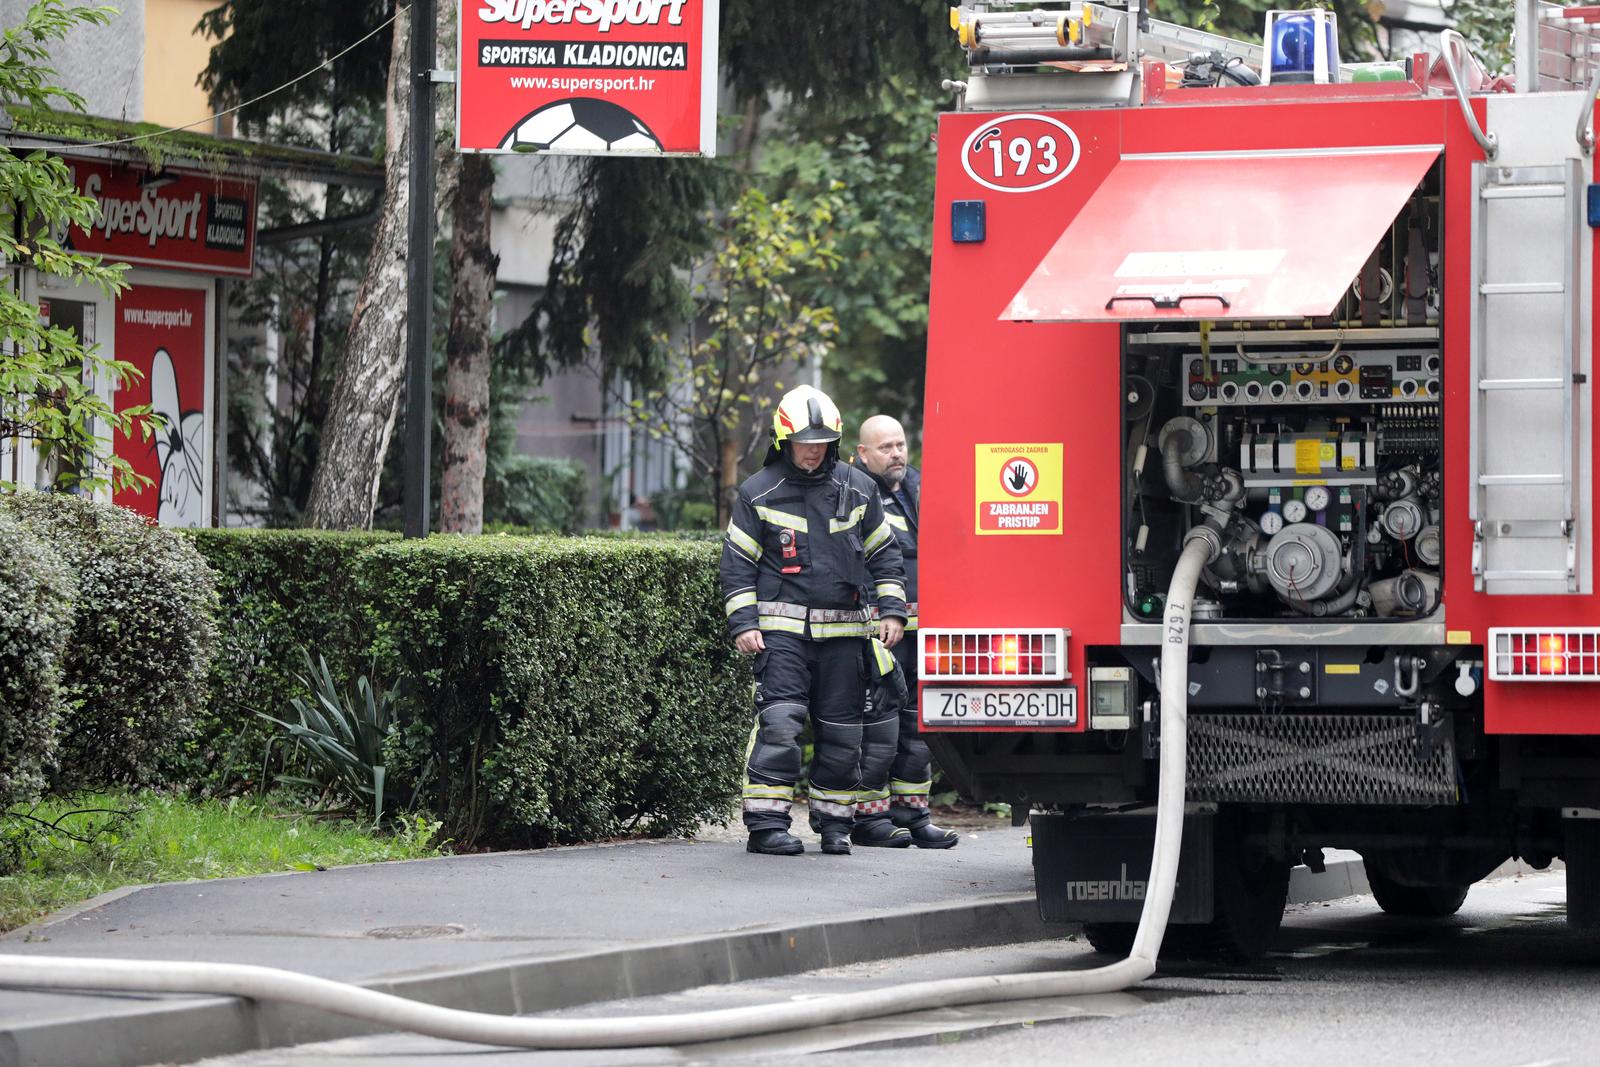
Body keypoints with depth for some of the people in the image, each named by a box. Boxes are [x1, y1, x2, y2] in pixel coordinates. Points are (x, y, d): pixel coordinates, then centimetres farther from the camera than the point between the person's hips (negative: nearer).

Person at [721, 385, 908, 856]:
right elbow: (738, 563, 4)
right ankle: (767, 824, -10)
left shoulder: (857, 489, 9)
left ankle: (834, 822, 14)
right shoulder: (759, 493, 2)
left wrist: (891, 611, 8)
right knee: (779, 721, -13)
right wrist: (743, 623, -4)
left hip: (844, 631, 3)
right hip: (782, 627, -3)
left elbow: (883, 553, 16)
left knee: (842, 729, 4)